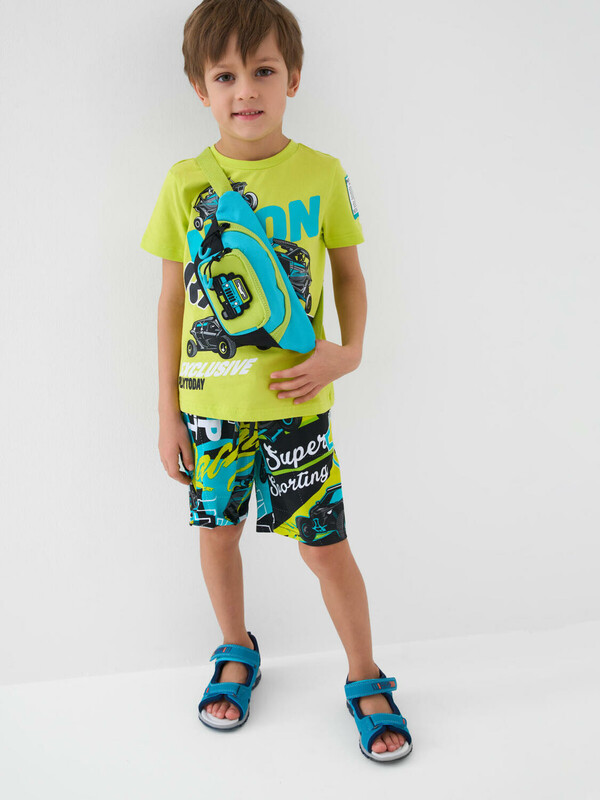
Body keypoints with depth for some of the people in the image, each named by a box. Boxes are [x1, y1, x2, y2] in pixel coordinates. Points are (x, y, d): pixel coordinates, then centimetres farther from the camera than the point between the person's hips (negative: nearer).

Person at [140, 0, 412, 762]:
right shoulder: (186, 182, -2)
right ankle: (236, 654, 42)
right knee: (217, 530, 15)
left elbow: (348, 273, 6)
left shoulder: (322, 174, -4)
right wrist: (167, 410, 2)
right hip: (208, 405, 2)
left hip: (295, 401, -1)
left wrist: (348, 351, -12)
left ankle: (366, 679, 26)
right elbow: (173, 297, 2)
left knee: (325, 545, 3)